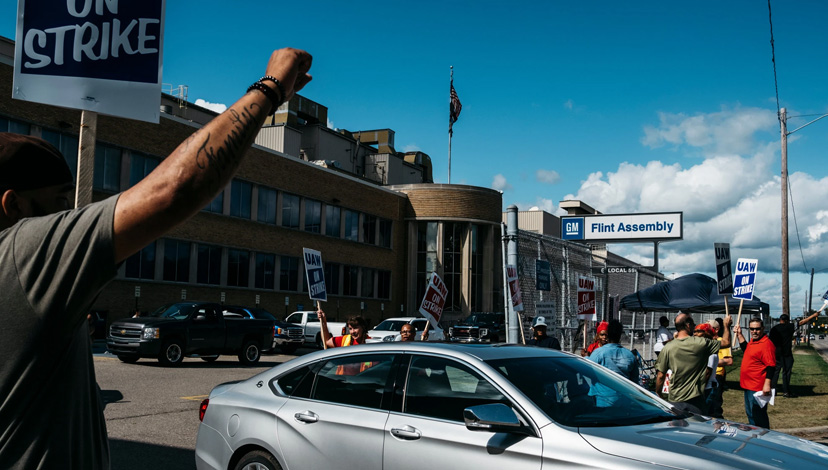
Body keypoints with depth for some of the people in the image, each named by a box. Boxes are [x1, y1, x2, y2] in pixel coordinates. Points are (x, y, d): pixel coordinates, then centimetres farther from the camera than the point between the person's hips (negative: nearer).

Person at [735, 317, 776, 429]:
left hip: (758, 388, -10)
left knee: (758, 416, -2)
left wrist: (767, 384, -27)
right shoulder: (753, 341, 10)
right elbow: (746, 349, 32)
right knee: (750, 414, 21)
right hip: (748, 386, 10)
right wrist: (739, 334, 24)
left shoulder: (766, 344, -19)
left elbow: (771, 366, -23)